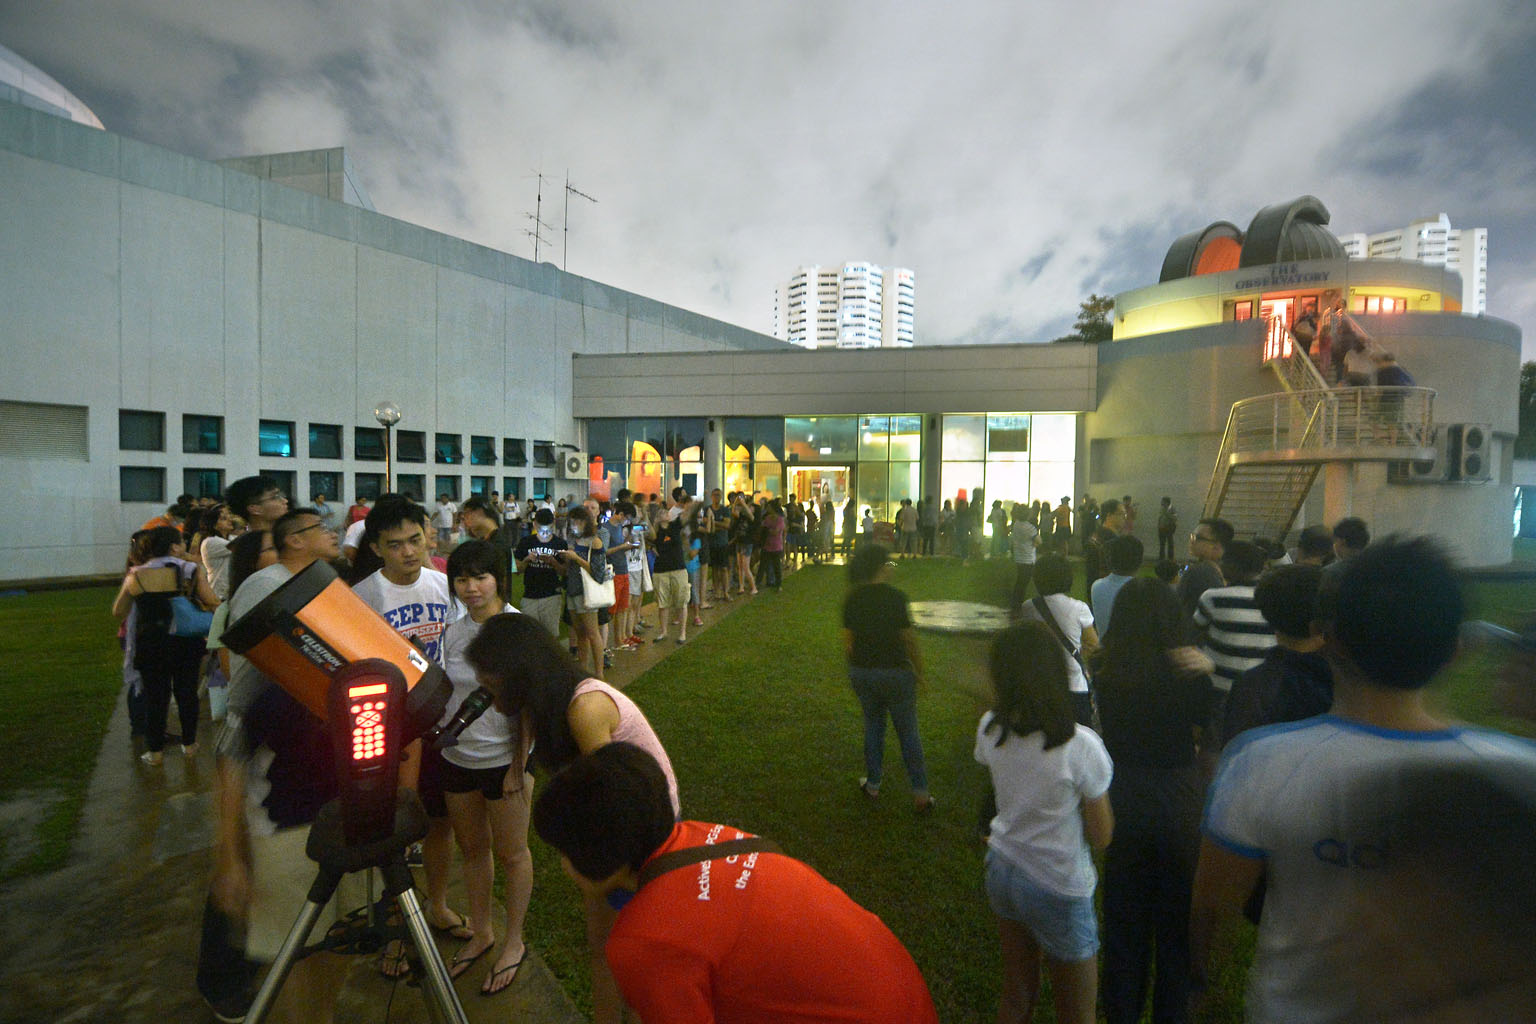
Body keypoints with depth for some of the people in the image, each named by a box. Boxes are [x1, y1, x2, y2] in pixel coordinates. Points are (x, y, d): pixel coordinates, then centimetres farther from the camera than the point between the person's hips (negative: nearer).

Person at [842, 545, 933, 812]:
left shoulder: (852, 598, -3)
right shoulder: (895, 597, -16)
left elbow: (848, 641, 1)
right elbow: (909, 640, -12)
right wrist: (919, 671, 1)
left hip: (861, 672, 4)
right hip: (895, 672, -4)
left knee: (873, 725, 21)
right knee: (908, 732, 10)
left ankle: (873, 783, 31)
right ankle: (920, 794, 17)